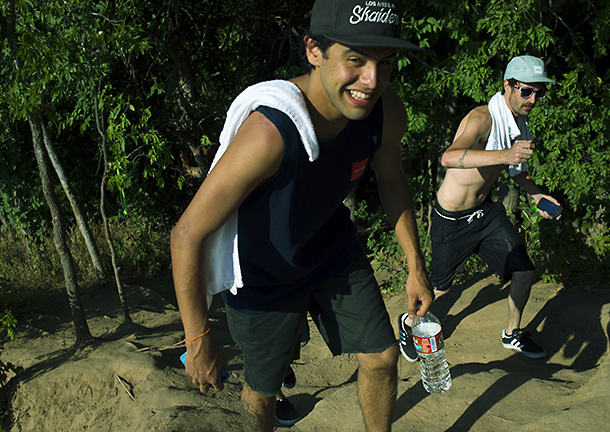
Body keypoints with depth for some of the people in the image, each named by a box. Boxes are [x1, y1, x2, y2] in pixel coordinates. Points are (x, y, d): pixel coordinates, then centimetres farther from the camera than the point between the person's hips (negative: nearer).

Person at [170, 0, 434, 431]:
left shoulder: (387, 112, -20)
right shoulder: (268, 132, -40)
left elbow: (392, 180, 4)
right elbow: (188, 235, -32)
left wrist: (416, 266, 8)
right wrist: (199, 341, -24)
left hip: (335, 252, 5)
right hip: (264, 276, -5)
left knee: (382, 357, 10)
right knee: (263, 389, 12)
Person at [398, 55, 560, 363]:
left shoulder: (518, 120, 1)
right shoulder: (483, 118, -28)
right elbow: (449, 158, -48)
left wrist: (535, 193, 3)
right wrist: (504, 155, -60)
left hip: (486, 211, 7)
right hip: (452, 220, -7)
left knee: (524, 271, 4)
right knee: (440, 287, 8)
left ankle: (512, 334, 29)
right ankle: (409, 323, 38)